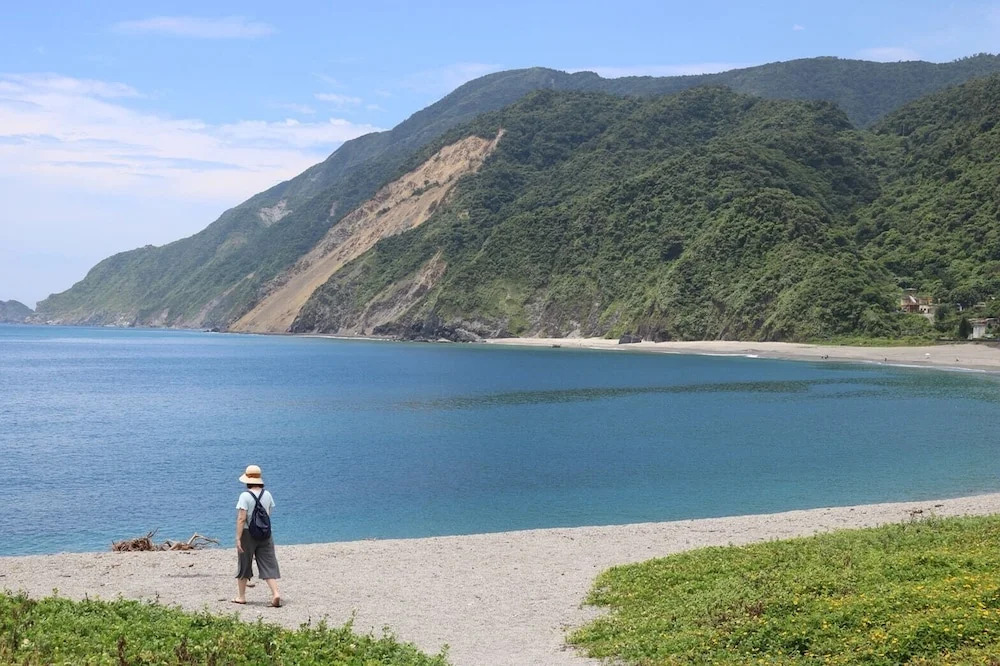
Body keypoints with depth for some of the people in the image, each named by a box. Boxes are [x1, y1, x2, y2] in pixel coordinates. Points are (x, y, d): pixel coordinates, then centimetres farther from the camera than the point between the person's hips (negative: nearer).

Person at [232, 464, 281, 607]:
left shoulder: (245, 496, -13)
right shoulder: (267, 494, 3)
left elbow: (241, 519, -17)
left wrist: (238, 538, -17)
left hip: (248, 533, -4)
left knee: (244, 565, 11)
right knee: (268, 565, 2)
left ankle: (241, 596, 22)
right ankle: (275, 594, -12)